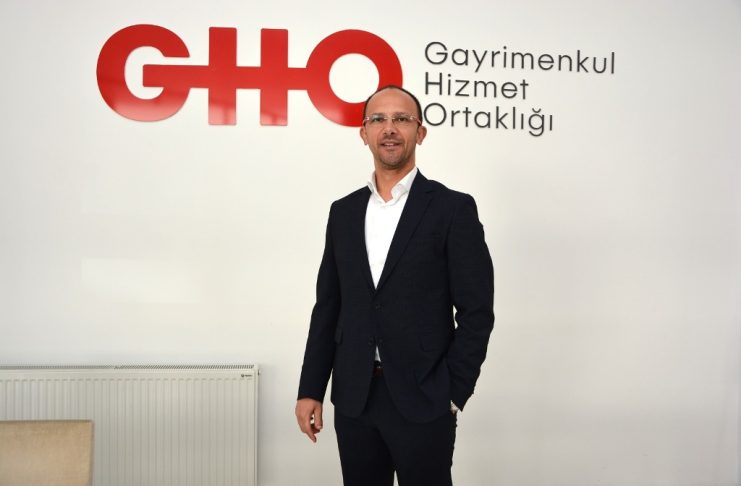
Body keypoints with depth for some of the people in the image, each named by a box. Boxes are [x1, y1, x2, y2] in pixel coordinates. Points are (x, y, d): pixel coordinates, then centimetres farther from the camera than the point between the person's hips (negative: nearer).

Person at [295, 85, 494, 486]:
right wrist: (310, 390, 5)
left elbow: (476, 313, -6)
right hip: (353, 398, 4)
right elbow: (328, 308, 9)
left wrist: (453, 396, -9)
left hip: (422, 400, -4)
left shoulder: (453, 209, -6)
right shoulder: (343, 211, 8)